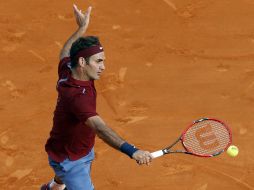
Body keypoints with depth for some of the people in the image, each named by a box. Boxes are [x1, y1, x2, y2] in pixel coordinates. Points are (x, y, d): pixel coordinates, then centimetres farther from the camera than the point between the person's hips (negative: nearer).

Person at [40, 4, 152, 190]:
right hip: (69, 160, -10)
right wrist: (132, 151, -66)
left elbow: (65, 53, 10)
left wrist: (82, 28, 17)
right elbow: (101, 129, -55)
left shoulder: (68, 70, -16)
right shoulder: (77, 96, -41)